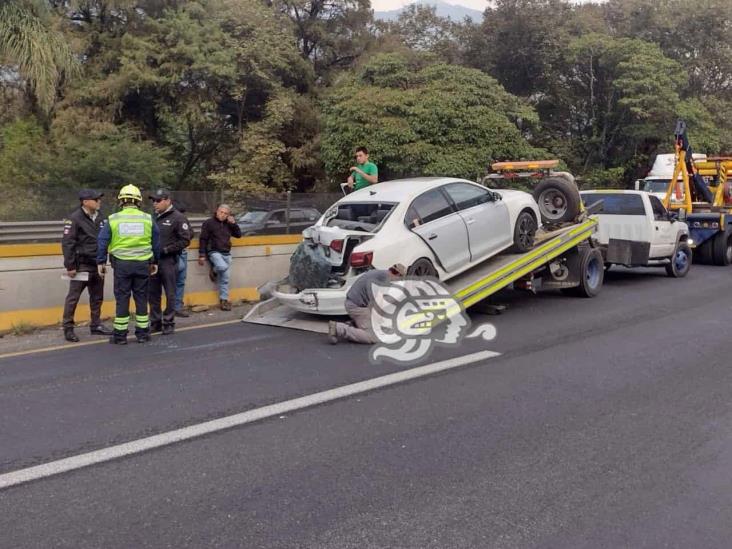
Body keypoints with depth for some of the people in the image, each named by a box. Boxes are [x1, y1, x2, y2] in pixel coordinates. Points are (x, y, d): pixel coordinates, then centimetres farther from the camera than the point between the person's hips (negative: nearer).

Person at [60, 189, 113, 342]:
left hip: (97, 265, 7)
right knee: (73, 297, -1)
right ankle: (68, 329, 5)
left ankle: (96, 325, 25)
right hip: (82, 265, -7)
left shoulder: (99, 218, 11)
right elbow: (67, 243, -14)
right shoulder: (75, 219, -11)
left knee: (97, 297, 14)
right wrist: (70, 266, -16)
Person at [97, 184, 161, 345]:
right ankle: (142, 333, 15)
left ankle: (120, 335, 9)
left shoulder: (113, 219, -1)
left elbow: (102, 242, -1)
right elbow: (156, 242, 8)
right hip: (143, 263, 1)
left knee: (122, 299, 5)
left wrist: (100, 262, 8)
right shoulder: (147, 218, 2)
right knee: (141, 298, 9)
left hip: (122, 264, -1)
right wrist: (154, 261, 18)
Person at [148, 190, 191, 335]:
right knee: (153, 294, 10)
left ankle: (168, 323, 12)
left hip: (168, 261, -6)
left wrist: (166, 249, -14)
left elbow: (185, 240, -11)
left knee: (170, 294, 2)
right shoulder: (153, 217, 11)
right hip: (153, 260, 6)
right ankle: (155, 322, 21)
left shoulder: (178, 218, -7)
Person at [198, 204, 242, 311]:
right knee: (223, 267, -33)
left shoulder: (228, 224, 14)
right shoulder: (209, 223, -2)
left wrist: (233, 223, 0)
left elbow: (238, 234, 15)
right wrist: (202, 255, -10)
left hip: (226, 253, 5)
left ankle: (224, 300, 10)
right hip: (214, 252, -5)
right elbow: (203, 239, -5)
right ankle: (214, 271, 2)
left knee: (225, 278, 3)